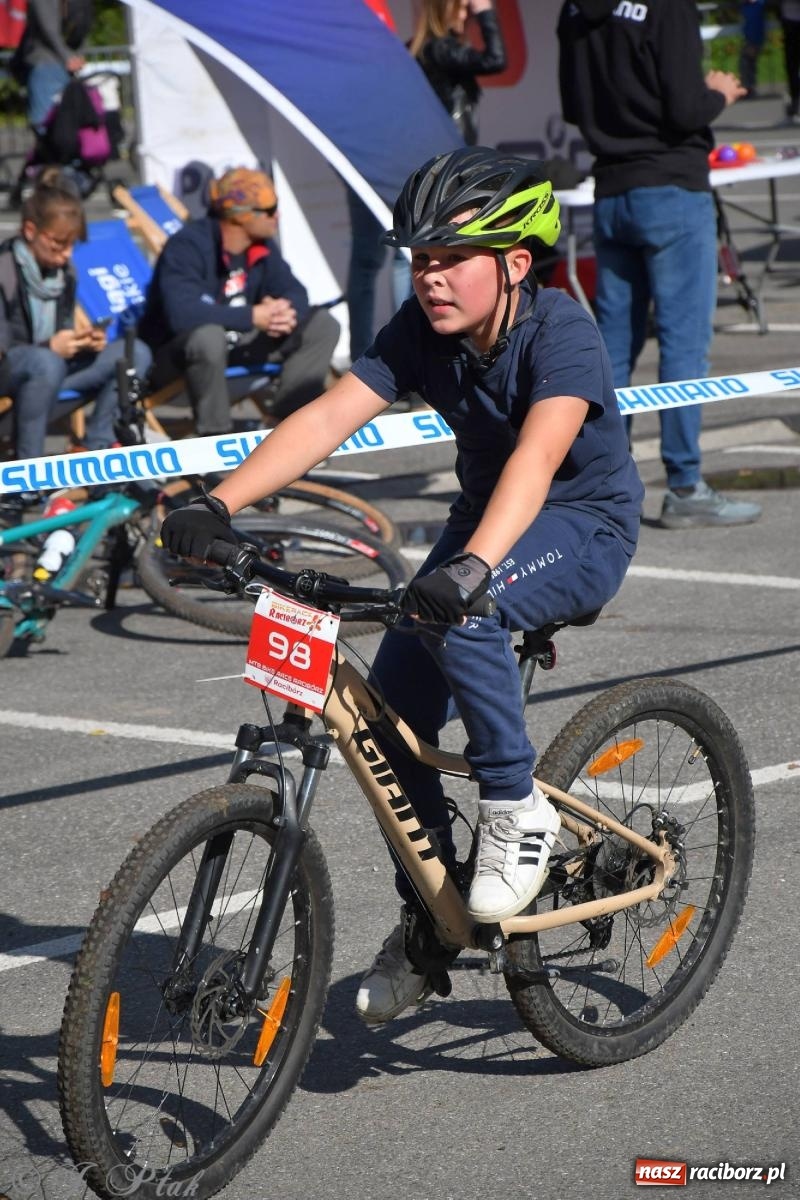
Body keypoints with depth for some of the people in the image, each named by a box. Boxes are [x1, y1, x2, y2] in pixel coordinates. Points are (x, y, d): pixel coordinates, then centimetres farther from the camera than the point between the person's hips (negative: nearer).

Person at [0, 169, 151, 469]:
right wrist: (50, 348, -29)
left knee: (134, 353, -9)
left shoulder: (64, 271, 5)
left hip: (51, 366, 7)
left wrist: (85, 342, -10)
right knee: (46, 362, -42)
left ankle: (96, 449, -6)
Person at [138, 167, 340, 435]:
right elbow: (182, 314, -39)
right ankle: (216, 435, -24)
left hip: (235, 345, 7)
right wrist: (253, 316, -34)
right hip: (174, 352, -7)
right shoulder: (187, 247, -26)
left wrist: (285, 311, -27)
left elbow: (295, 292, -1)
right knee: (209, 335, -42)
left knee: (322, 325, -4)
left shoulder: (262, 245, -3)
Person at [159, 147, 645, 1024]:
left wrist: (472, 566, -59)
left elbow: (538, 456, -43)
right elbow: (330, 416, -21)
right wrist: (219, 503, -36)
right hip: (484, 517, 7)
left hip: (586, 526, -7)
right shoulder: (421, 329, -10)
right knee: (389, 711, -5)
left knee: (454, 615, -36)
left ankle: (518, 811, -15)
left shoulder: (561, 333, -26)